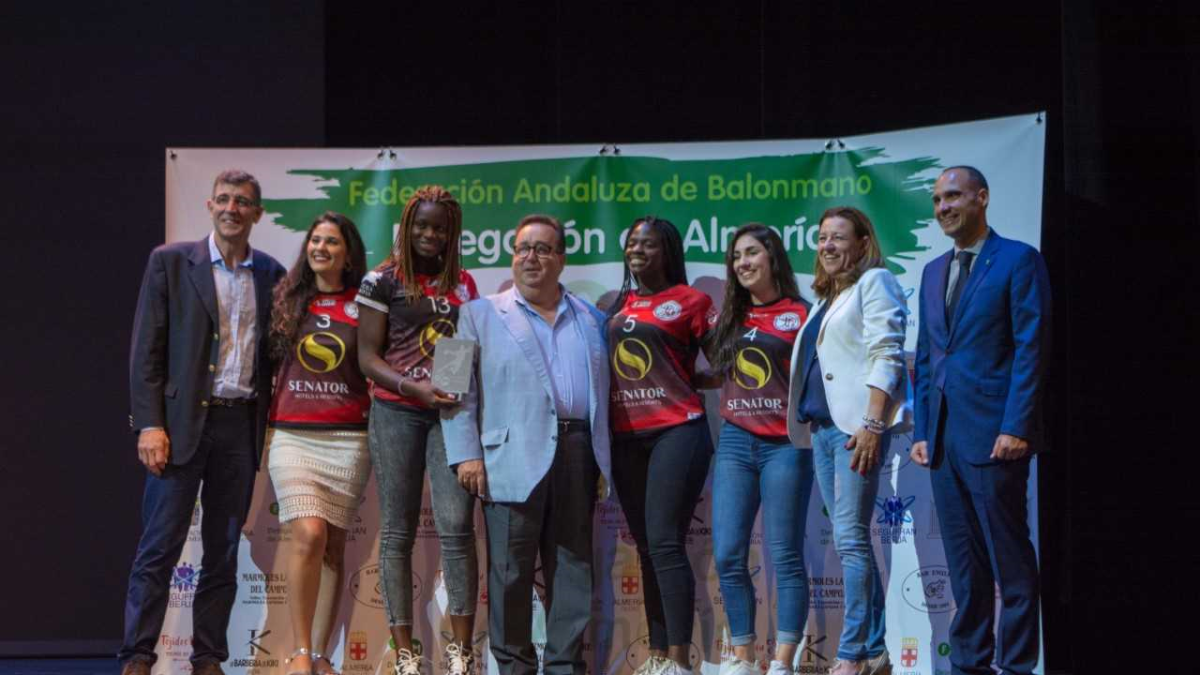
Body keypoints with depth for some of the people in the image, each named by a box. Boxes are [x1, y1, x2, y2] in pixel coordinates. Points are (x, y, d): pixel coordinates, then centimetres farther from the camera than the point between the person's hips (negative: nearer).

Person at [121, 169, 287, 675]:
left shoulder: (271, 274, 10)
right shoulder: (170, 262, 1)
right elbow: (145, 349, -2)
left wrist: (271, 426, 4)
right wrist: (149, 424, -10)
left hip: (242, 425, 3)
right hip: (182, 421, -3)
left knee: (224, 551, 7)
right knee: (160, 547, -3)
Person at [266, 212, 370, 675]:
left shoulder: (363, 306, 5)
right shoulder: (288, 300, 9)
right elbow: (270, 364, 14)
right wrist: (266, 427, 10)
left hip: (347, 437, 0)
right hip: (292, 435, 0)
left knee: (334, 546, 3)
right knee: (309, 535, -15)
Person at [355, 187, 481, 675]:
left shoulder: (462, 282, 14)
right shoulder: (383, 280, 2)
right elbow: (367, 357, -2)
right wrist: (414, 387, -16)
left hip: (451, 412, 2)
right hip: (397, 412, -2)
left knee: (456, 527, -9)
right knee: (398, 532, 1)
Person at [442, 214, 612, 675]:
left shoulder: (591, 320, 18)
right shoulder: (481, 315, 9)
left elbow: (602, 393, 16)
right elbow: (460, 390, 2)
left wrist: (604, 463, 9)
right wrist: (466, 454, -8)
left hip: (576, 454, 3)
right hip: (512, 459, -3)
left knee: (573, 567, 5)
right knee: (511, 569, -2)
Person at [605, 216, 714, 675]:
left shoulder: (690, 301, 0)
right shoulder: (618, 306, 15)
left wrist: (684, 383, -8)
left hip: (676, 432, -6)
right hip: (626, 437, 6)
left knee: (665, 543, -12)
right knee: (646, 547, 9)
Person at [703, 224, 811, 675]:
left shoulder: (799, 315, 0)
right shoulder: (729, 318, 14)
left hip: (784, 445, -5)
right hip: (735, 442, 5)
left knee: (785, 556, -2)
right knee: (727, 555, 0)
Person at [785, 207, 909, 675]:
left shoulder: (874, 282, -2)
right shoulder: (827, 296, 23)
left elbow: (885, 356, -12)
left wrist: (873, 424, -20)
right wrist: (806, 420, 15)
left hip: (857, 424, -9)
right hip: (822, 425, 9)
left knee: (850, 539, -12)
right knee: (851, 540, 8)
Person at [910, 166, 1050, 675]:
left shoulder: (1017, 261, -2)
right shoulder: (934, 271, 18)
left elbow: (1031, 350, -9)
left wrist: (1016, 427, -15)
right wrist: (921, 431, 10)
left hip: (992, 435, -7)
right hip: (944, 437, 7)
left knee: (1010, 558, -3)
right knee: (964, 563, 9)